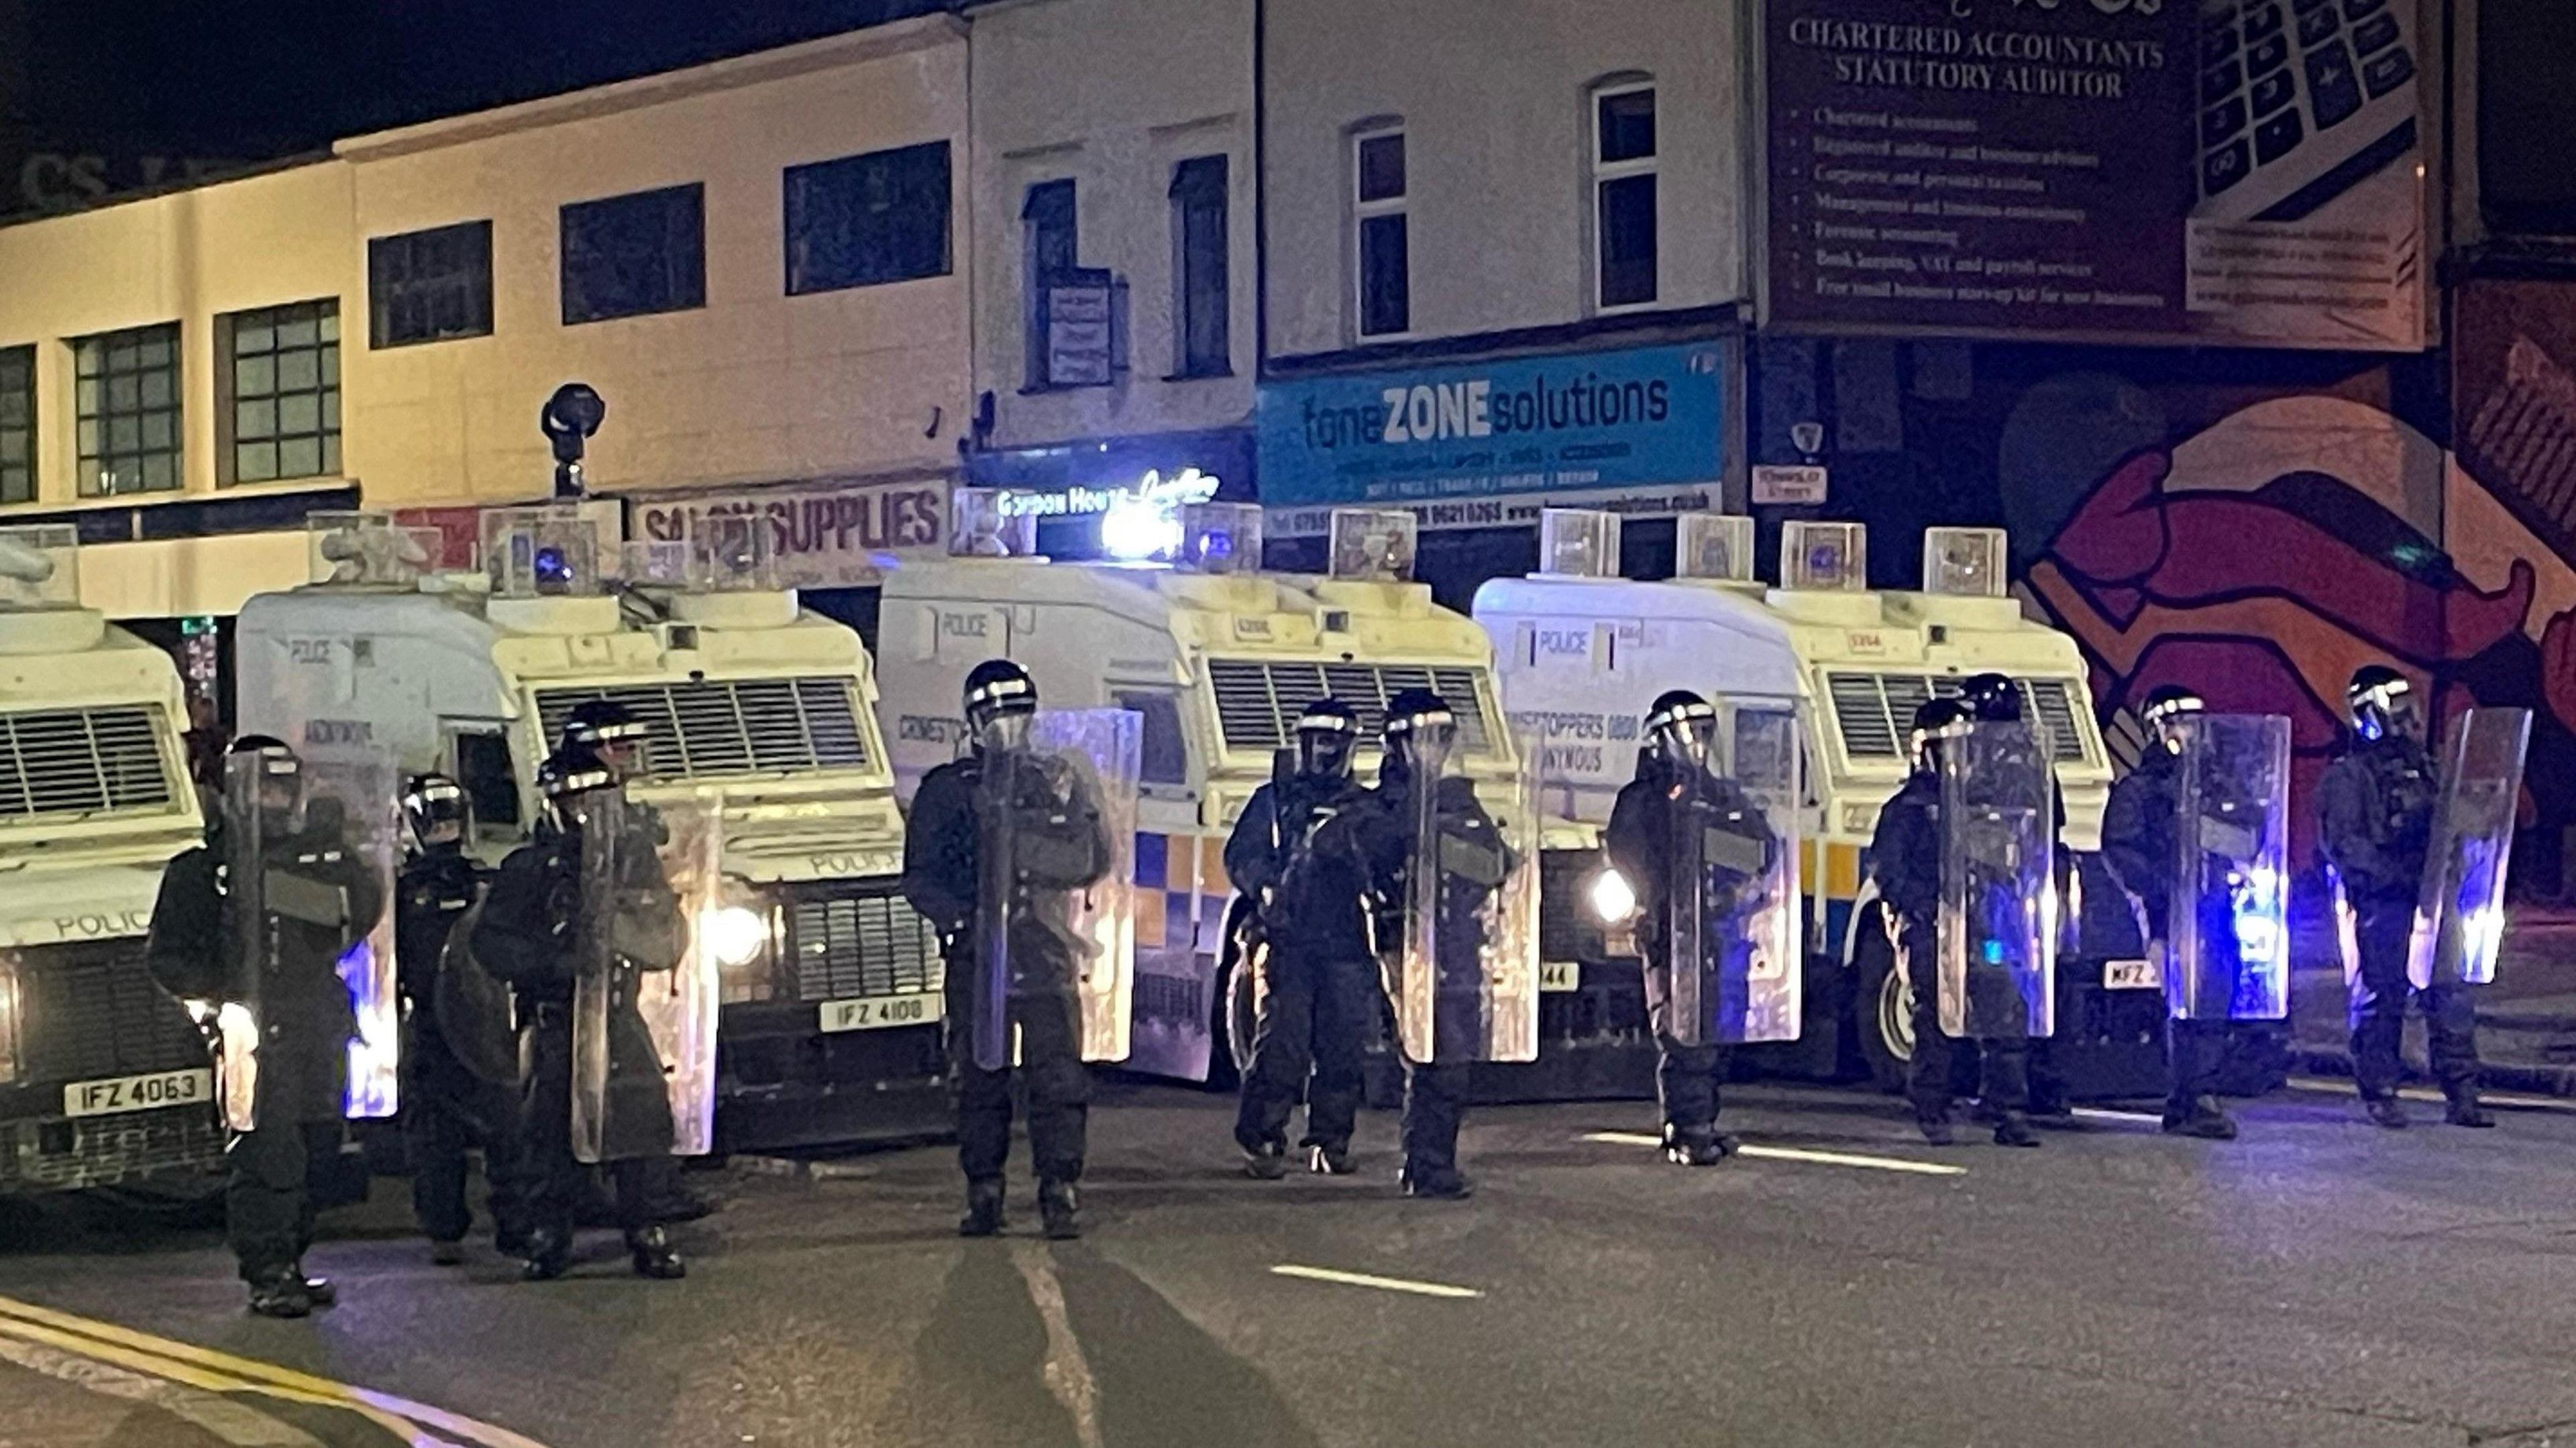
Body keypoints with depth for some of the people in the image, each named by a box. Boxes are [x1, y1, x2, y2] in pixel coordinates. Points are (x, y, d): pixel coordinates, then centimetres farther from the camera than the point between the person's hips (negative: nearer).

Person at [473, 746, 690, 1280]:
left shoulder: (634, 859, 10)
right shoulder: (528, 869, 2)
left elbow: (667, 945, 8)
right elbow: (490, 943, -3)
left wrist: (619, 926, -12)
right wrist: (554, 962, -17)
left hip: (619, 1020, 2)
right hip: (554, 1021, -2)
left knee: (643, 1125, -8)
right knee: (551, 1131, -3)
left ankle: (650, 1238, -2)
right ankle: (549, 1241, 7)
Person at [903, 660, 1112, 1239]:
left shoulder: (1061, 783, 13)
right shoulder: (945, 789, 10)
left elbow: (1094, 861, 7)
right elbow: (919, 875, 5)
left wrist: (1027, 847, -9)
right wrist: (960, 919, -12)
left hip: (1045, 953, 0)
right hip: (974, 954, 0)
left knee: (1058, 1076, -6)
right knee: (978, 1078, 2)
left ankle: (1060, 1192, -3)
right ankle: (983, 1195, 8)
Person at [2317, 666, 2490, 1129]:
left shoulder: (2423, 768, 18)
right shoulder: (2348, 776, -3)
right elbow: (2342, 843, -12)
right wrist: (2394, 874, -21)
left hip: (2431, 900, 6)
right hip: (2381, 904, -6)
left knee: (2451, 995, 0)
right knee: (2381, 998, 0)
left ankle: (2462, 1095, 3)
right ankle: (2380, 1094, 10)